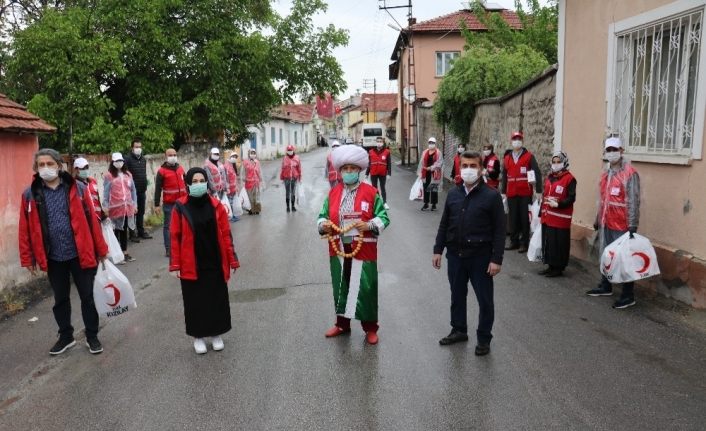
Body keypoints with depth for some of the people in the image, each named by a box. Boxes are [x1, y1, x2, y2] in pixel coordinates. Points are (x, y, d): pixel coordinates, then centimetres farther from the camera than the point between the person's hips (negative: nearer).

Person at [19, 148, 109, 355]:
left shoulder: (77, 188, -4)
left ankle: (92, 337, 23)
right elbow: (25, 228, 3)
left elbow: (92, 220, -3)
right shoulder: (30, 194, 0)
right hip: (53, 258, 2)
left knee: (88, 297, 7)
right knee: (60, 299, 16)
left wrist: (101, 249, -2)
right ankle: (66, 337, 32)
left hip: (81, 254, -2)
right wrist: (27, 258, 2)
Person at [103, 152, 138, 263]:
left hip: (127, 207, 5)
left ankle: (125, 253, 22)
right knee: (116, 230, 2)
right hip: (115, 208, -4)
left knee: (124, 230, 13)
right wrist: (105, 208, -8)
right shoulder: (109, 176, -5)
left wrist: (135, 204, 10)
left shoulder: (128, 174, 10)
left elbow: (133, 190, 13)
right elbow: (106, 193, -5)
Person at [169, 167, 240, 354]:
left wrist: (232, 260, 0)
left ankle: (216, 334, 30)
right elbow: (175, 237, -4)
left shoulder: (216, 205, -3)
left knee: (217, 299, 12)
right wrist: (176, 264, -7)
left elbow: (226, 234, 0)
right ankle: (198, 336, 27)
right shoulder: (180, 207, -7)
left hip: (215, 263, 2)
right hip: (191, 266, -1)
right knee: (195, 301, 10)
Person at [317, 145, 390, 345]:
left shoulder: (371, 192, -2)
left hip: (363, 249, -3)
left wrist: (369, 225, -22)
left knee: (365, 288, 2)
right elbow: (323, 215, 12)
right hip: (338, 249, 4)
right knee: (341, 286, 14)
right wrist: (323, 225, -11)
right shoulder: (333, 193, 8)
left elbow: (383, 217, -3)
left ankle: (370, 328, 17)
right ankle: (342, 323, 32)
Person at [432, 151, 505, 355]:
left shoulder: (491, 195, -9)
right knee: (457, 296, 17)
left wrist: (497, 259, -13)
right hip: (455, 255, 4)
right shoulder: (453, 194, 5)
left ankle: (484, 338, 23)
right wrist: (438, 250, 8)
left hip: (480, 257, -4)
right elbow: (444, 225, 11)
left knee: (484, 299, 7)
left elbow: (499, 230, -10)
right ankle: (459, 330, 35)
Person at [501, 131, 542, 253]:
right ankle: (514, 241, 19)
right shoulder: (507, 158, 11)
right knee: (513, 218, 9)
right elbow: (504, 176, 15)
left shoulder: (529, 156, 0)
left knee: (524, 218, 1)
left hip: (525, 193, -3)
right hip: (511, 194, 4)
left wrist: (539, 191, -12)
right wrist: (503, 192, 14)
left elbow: (537, 173, -6)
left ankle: (524, 243, 8)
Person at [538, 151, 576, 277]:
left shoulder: (570, 179, -8)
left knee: (559, 244, -2)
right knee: (547, 242, 13)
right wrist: (541, 213, 20)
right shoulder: (549, 177, 16)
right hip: (547, 218, 8)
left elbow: (571, 198, -14)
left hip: (560, 219, -8)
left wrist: (558, 204, -26)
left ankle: (558, 268, 8)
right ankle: (550, 266, 24)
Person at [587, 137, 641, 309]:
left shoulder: (629, 173, -13)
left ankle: (628, 296, 6)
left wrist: (632, 225, -19)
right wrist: (598, 220, 23)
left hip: (622, 226, -8)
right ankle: (605, 287, 34)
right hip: (606, 224, 8)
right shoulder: (606, 174, 13)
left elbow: (633, 201, -16)